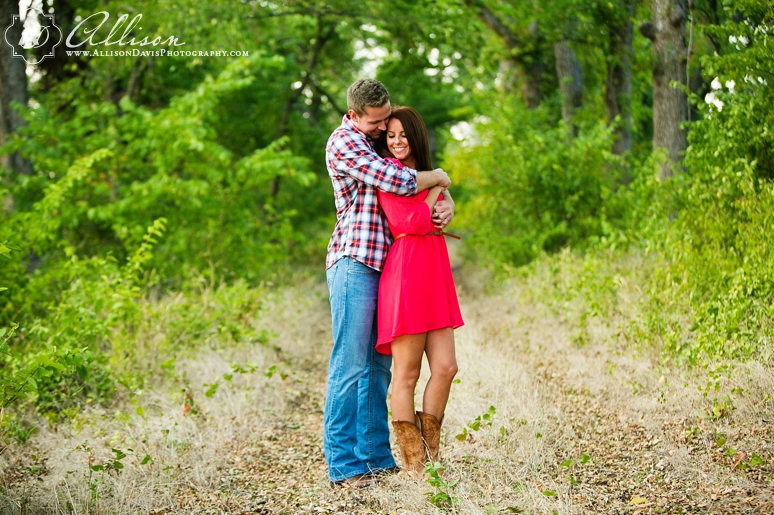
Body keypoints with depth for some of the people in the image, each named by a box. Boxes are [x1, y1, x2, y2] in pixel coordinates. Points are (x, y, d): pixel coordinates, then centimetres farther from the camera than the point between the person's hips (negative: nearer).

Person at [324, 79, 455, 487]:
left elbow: (429, 189, 24)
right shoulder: (344, 141, -5)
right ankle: (343, 465, -6)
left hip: (383, 265, 8)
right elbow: (395, 181, -17)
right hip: (355, 261, -8)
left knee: (379, 365, 9)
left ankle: (376, 456, 13)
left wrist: (446, 204, 1)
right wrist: (437, 177, 1)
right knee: (350, 365, -8)